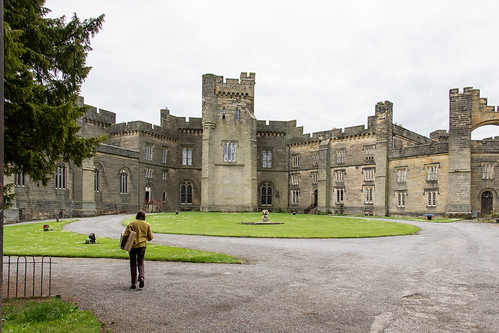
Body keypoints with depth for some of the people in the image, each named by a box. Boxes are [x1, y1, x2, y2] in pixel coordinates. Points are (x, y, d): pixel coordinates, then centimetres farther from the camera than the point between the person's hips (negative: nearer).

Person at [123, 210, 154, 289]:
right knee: (141, 263, 13)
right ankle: (141, 277, -13)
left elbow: (126, 234, -12)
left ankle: (134, 283, 11)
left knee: (133, 264, 10)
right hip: (142, 245, 1)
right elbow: (150, 237, 7)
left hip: (133, 245, -1)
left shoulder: (132, 223, -1)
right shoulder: (147, 224, 5)